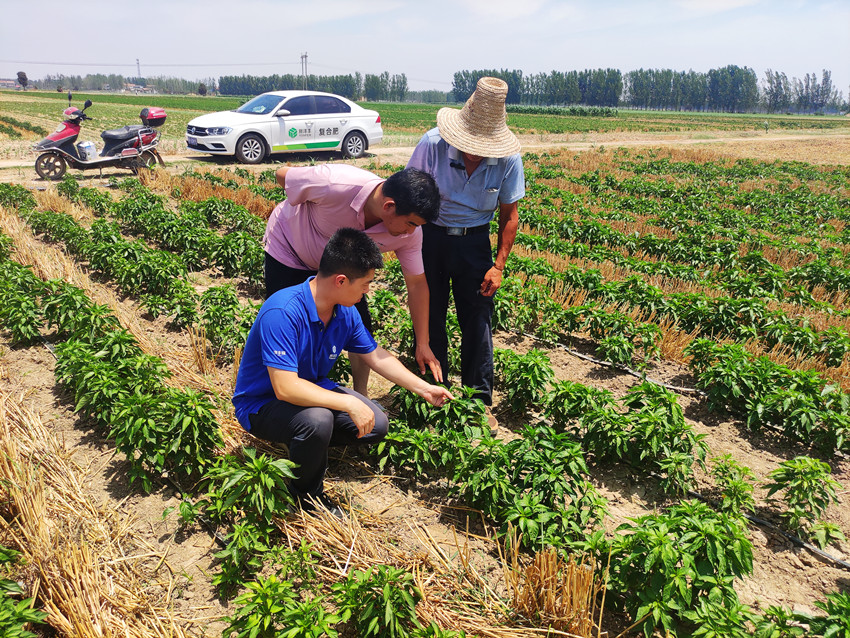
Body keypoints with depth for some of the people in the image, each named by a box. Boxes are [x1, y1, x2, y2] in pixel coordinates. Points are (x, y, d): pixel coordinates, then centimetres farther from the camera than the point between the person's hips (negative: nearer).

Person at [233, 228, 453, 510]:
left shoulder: (345, 312, -8)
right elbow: (285, 387, -37)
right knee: (317, 420, -36)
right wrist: (349, 403, -35)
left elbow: (377, 357, 7)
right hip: (262, 403, -7)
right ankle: (307, 496, -7)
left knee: (376, 424, -5)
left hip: (313, 389, 7)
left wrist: (424, 389, 7)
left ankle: (305, 445, 15)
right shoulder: (283, 312, -33)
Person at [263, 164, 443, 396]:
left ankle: (361, 395, 19)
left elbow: (417, 284, -14)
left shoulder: (409, 232, -27)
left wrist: (423, 344, -12)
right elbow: (282, 175, -22)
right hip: (288, 249, -4)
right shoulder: (335, 184, -41)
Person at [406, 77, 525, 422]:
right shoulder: (432, 144, -18)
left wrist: (498, 265, -7)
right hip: (430, 235, -1)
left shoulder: (508, 160, -13)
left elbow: (509, 215, 0)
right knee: (429, 319, 5)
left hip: (474, 241, 1)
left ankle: (480, 401, 18)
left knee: (478, 322, 2)